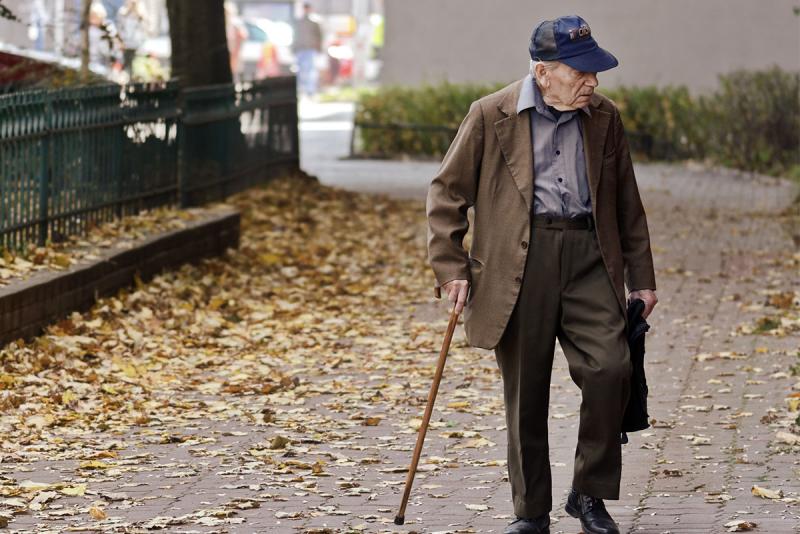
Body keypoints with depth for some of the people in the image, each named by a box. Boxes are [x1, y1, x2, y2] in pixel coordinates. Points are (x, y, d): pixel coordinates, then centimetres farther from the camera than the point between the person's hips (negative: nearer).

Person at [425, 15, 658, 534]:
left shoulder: (604, 118, 11)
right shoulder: (491, 115, 1)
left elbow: (627, 203, 18)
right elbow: (447, 192, 5)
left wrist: (641, 277, 17)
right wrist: (451, 268, -1)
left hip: (589, 257, 2)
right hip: (518, 264, -2)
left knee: (611, 369, -14)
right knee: (525, 394, 2)